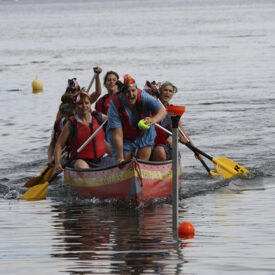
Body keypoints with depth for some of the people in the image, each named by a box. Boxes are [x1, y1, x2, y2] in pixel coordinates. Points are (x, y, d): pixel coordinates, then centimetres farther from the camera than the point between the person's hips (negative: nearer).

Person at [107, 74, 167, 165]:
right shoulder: (115, 105, -31)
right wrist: (120, 158, -34)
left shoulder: (143, 97, -27)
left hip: (143, 135, 2)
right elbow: (117, 135, -31)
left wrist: (153, 120, -60)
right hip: (124, 139, -2)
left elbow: (162, 111, -37)